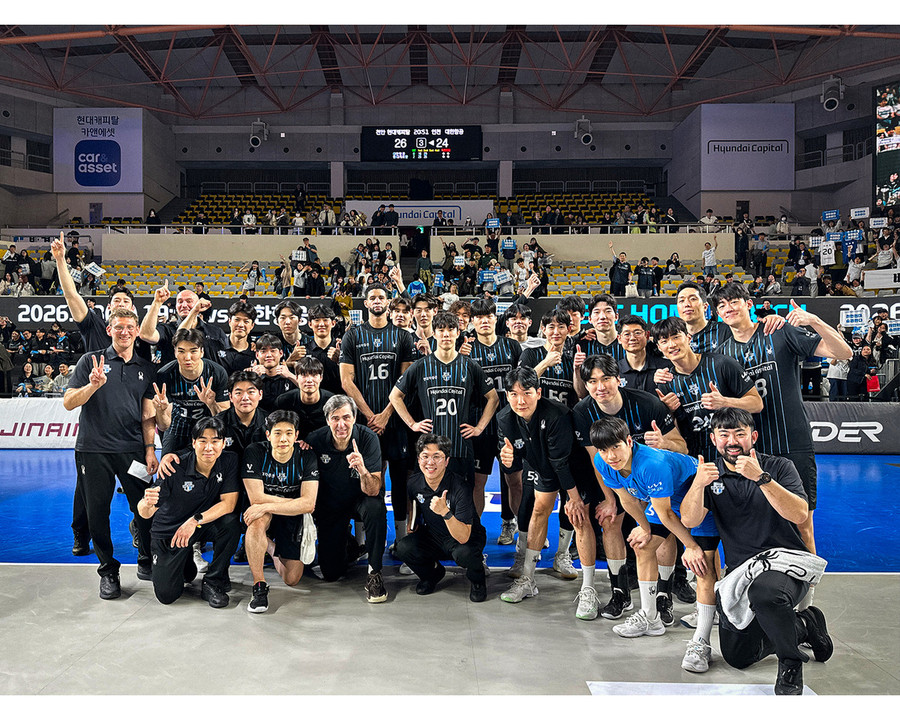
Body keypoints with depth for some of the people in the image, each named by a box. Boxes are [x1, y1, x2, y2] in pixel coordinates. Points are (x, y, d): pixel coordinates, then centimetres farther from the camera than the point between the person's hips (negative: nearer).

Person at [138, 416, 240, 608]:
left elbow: (228, 503, -19)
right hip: (168, 531, -1)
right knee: (166, 595, -9)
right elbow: (145, 514, -24)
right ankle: (186, 564, 26)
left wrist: (195, 520, -31)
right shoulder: (176, 467, -24)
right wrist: (147, 503, -48)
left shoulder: (229, 461, -17)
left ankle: (213, 583, -10)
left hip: (205, 525, 2)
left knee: (230, 523, -31)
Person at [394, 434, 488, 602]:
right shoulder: (414, 483, -11)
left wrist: (445, 512, -46)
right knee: (403, 547, -22)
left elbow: (463, 537, -34)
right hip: (432, 537, 5)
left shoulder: (460, 488, -27)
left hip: (467, 538, -5)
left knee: (464, 553, -38)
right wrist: (412, 527, 4)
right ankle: (432, 574, 11)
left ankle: (478, 581, -1)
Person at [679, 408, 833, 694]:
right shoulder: (710, 472, 5)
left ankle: (791, 664, -10)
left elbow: (799, 514, -19)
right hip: (740, 570, 4)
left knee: (764, 593, -38)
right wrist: (698, 484, -28)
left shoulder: (779, 467, -2)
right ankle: (802, 626, 24)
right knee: (736, 656, 2)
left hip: (786, 560, -4)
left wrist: (761, 477, -30)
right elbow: (689, 520, -9)